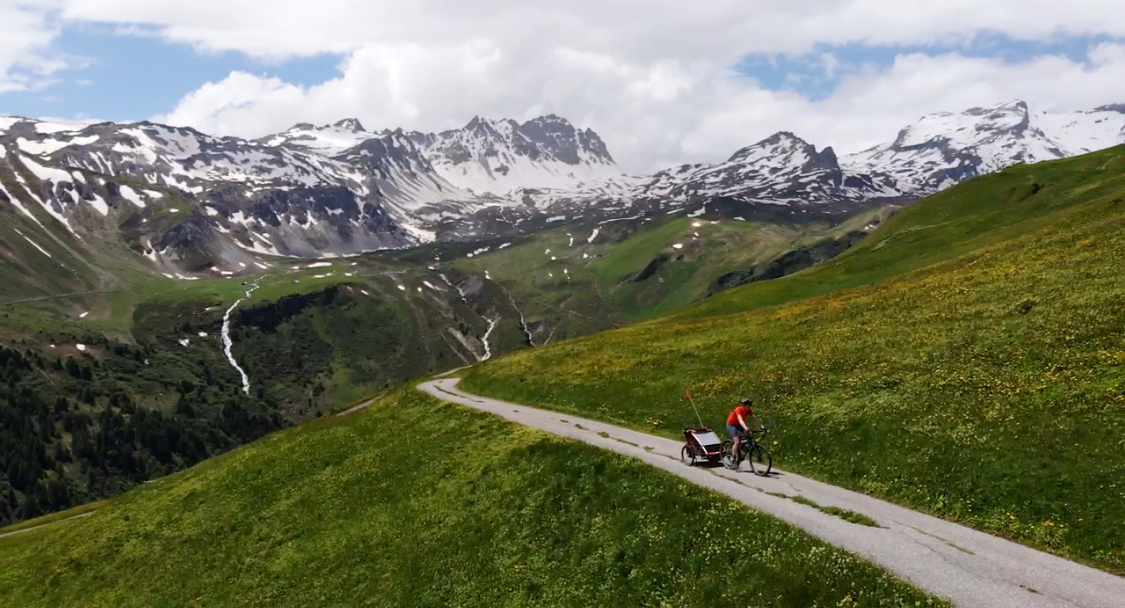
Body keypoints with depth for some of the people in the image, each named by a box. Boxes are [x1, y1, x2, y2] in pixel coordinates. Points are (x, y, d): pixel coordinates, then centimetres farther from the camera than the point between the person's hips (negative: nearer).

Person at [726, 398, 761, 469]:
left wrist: (761, 426, -26)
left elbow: (754, 419, -13)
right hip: (731, 425, -8)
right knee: (737, 442, -20)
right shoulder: (739, 409, -29)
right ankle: (733, 460, -16)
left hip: (739, 426, 8)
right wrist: (745, 428, -59)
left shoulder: (748, 411, -9)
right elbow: (740, 420, -43)